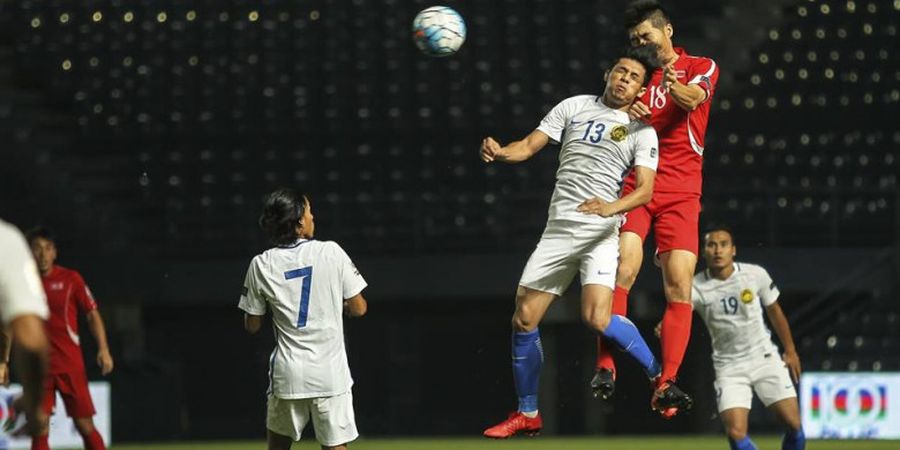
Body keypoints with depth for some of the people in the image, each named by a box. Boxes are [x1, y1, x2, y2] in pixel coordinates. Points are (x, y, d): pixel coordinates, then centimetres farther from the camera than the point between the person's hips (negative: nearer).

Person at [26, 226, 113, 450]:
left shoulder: (70, 279, 0)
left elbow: (92, 314, 2)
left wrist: (103, 350, -9)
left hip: (70, 364, -1)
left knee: (85, 426, -1)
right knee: (39, 431, -3)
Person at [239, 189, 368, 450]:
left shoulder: (261, 265, -1)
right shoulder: (331, 252, -6)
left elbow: (252, 326, 6)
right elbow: (358, 309, -2)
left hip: (287, 372, 2)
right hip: (330, 370, -2)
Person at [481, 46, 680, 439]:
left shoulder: (641, 131, 1)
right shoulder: (575, 107, 11)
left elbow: (646, 188, -10)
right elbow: (530, 145, 8)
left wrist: (611, 207, -30)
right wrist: (499, 152, -15)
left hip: (600, 232, -4)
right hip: (558, 229, 4)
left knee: (597, 319, -23)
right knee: (524, 320, 1)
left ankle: (660, 374, -1)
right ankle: (527, 414, 15)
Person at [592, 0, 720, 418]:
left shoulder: (701, 67, 7)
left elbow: (693, 99, -16)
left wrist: (674, 86, -40)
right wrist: (626, 114, -14)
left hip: (681, 193, -1)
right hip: (633, 185, 1)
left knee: (680, 286, -10)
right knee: (622, 270, -18)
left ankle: (666, 385, -11)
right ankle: (605, 368, -16)